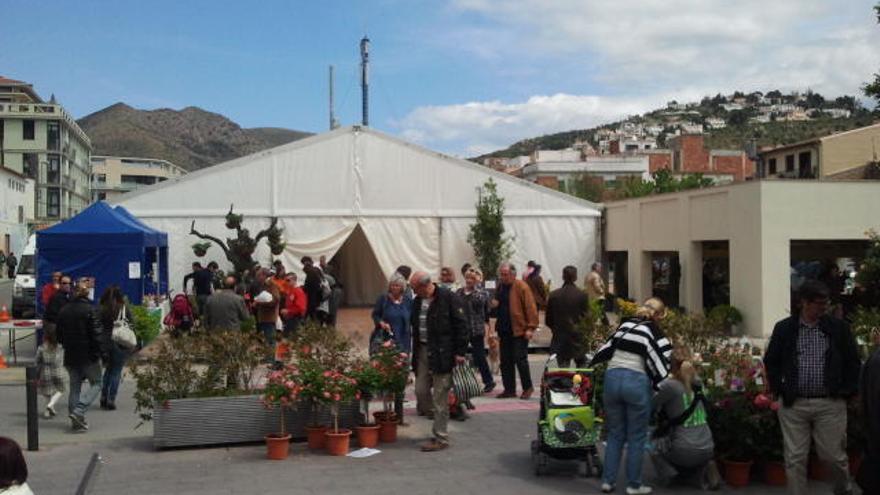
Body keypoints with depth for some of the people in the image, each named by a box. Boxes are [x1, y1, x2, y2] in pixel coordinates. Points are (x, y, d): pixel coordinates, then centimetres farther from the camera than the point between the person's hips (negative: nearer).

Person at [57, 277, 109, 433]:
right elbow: (98, 333, -15)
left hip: (70, 355, 6)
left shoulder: (64, 310, 5)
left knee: (75, 386, 13)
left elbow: (59, 334, 12)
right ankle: (78, 412, -13)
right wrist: (104, 353, -11)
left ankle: (76, 421, 13)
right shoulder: (89, 309, -13)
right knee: (96, 384, 6)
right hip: (88, 355, -6)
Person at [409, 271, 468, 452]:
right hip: (422, 352, 7)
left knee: (440, 397, -2)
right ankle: (438, 422, 28)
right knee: (421, 392, 7)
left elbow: (461, 325, -11)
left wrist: (460, 352, -14)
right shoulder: (417, 301, 11)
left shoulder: (448, 298, -11)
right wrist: (415, 352, 15)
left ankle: (441, 438, 7)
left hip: (442, 354, -7)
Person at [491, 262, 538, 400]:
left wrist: (531, 327, -19)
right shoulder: (500, 288, 14)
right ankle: (509, 389, 15)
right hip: (504, 330, 7)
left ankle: (527, 387, 10)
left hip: (519, 330, -7)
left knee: (520, 359, -5)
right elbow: (496, 309, 26)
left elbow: (531, 308, -13)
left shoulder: (521, 287, -8)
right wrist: (494, 306, 2)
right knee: (505, 361, 8)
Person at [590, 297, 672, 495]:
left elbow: (605, 350, 16)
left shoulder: (625, 325, 15)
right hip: (636, 382, -4)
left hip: (612, 379, 4)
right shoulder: (656, 333, 2)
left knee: (615, 434, 16)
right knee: (637, 437, 9)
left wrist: (592, 368, 22)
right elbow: (660, 365, -4)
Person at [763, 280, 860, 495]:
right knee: (795, 459, 3)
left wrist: (847, 391, 2)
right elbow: (770, 361, 12)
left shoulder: (838, 327, 2)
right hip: (793, 404, 0)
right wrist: (778, 389, 3)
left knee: (834, 456, 7)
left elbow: (853, 362, 9)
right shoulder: (784, 329, 3)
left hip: (830, 404, 0)